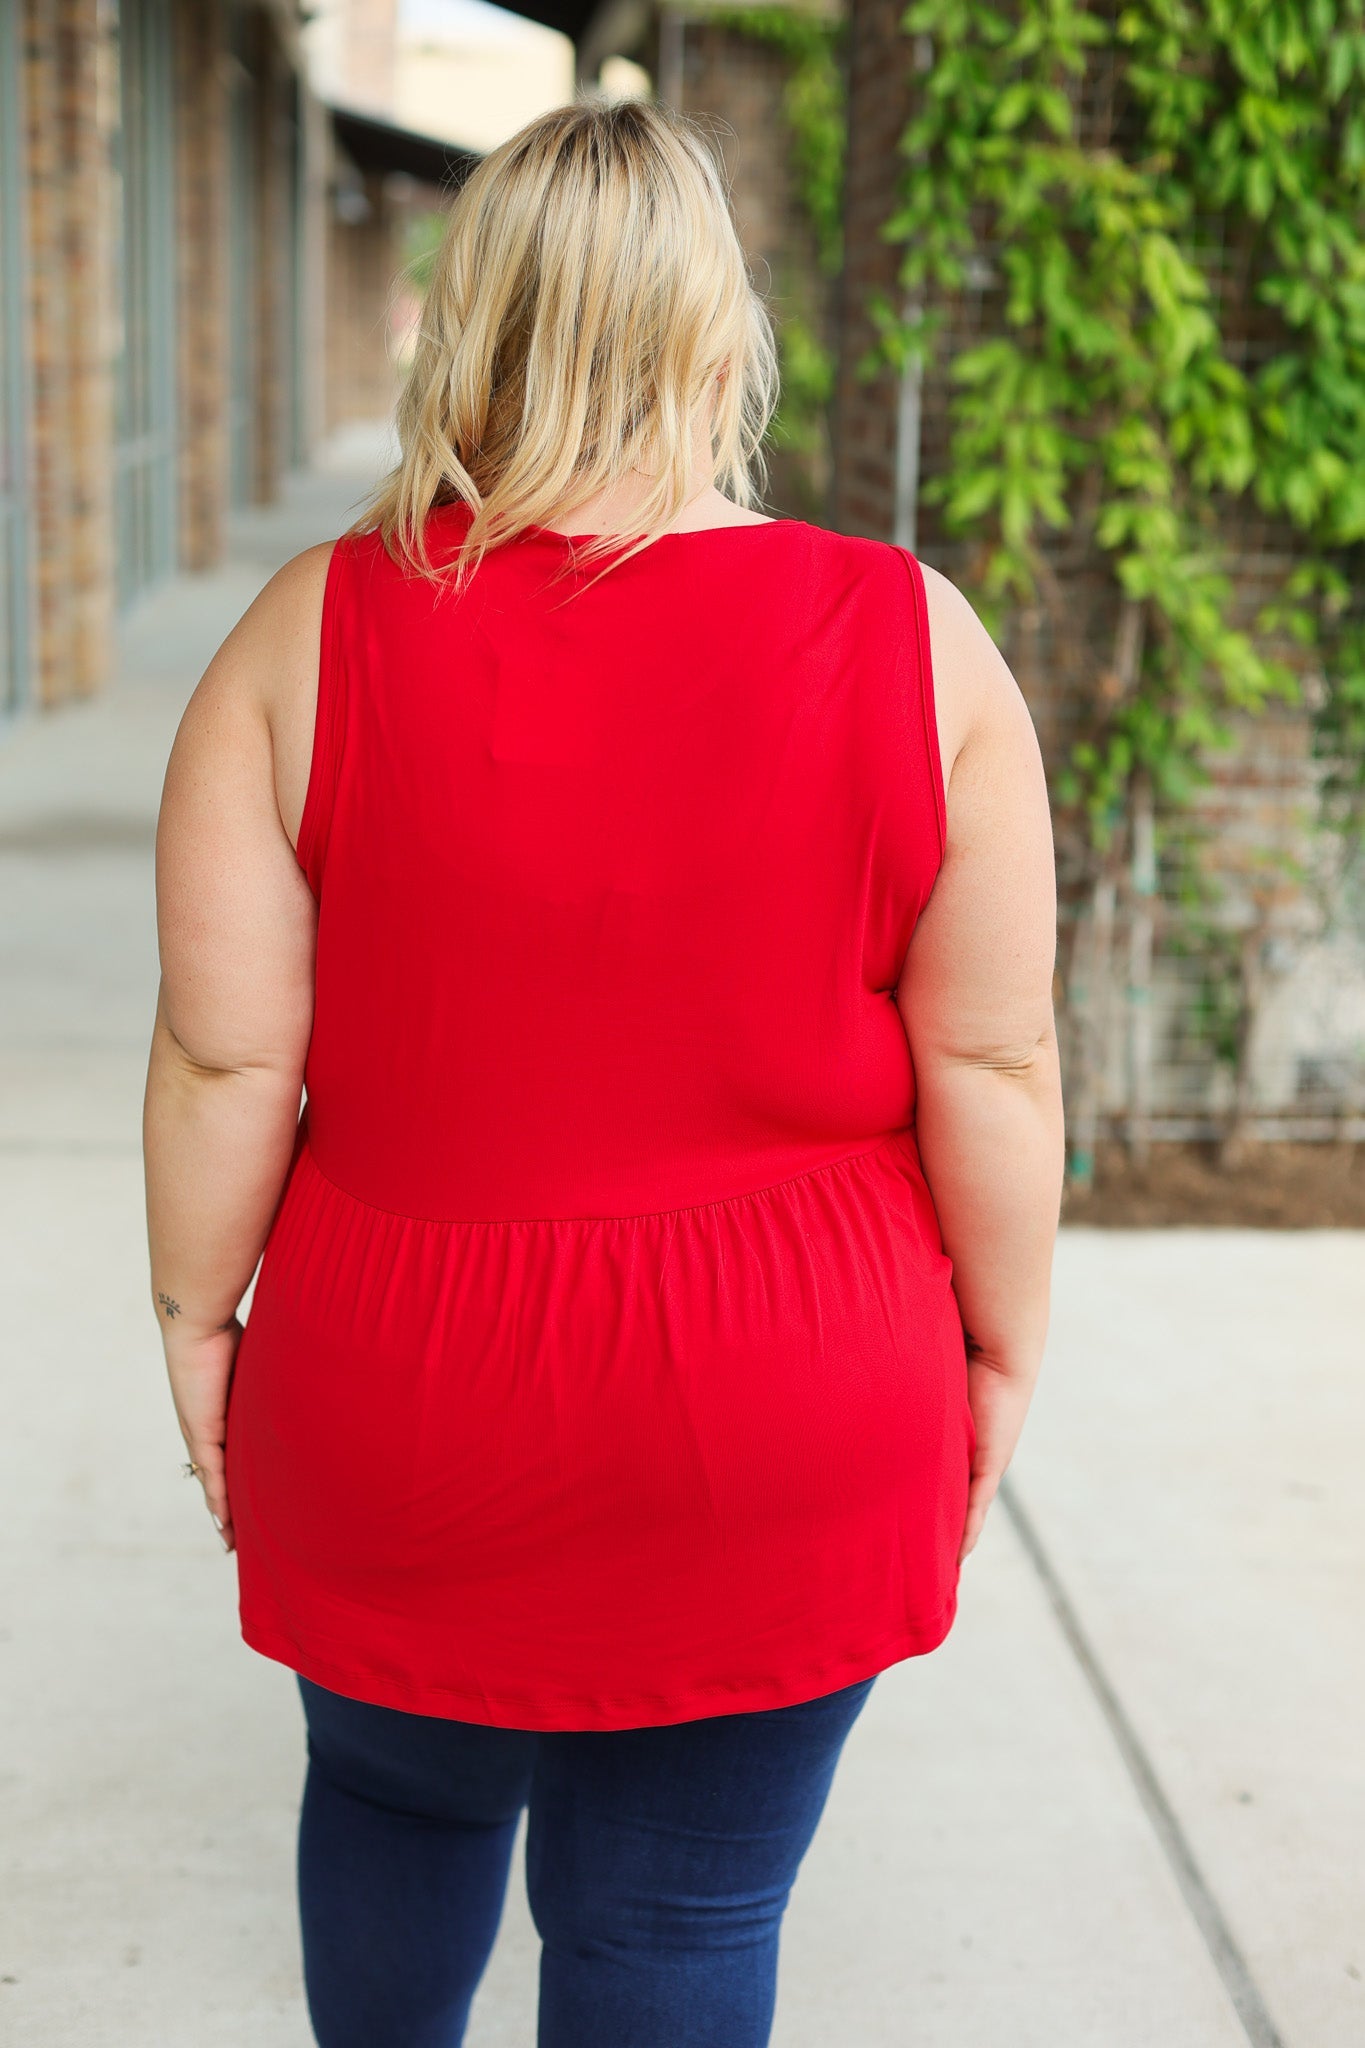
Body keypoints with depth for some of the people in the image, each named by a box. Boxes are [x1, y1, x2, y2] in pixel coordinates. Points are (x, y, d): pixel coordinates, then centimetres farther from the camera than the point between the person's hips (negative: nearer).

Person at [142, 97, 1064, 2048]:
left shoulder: (318, 631, -11)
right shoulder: (913, 641, -11)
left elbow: (225, 1052, -9)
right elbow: (990, 1060, -8)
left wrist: (198, 1311, 6)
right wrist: (1003, 1344, 6)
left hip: (399, 1387, 1)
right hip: (781, 1422, 0)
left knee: (396, 1797, 27)